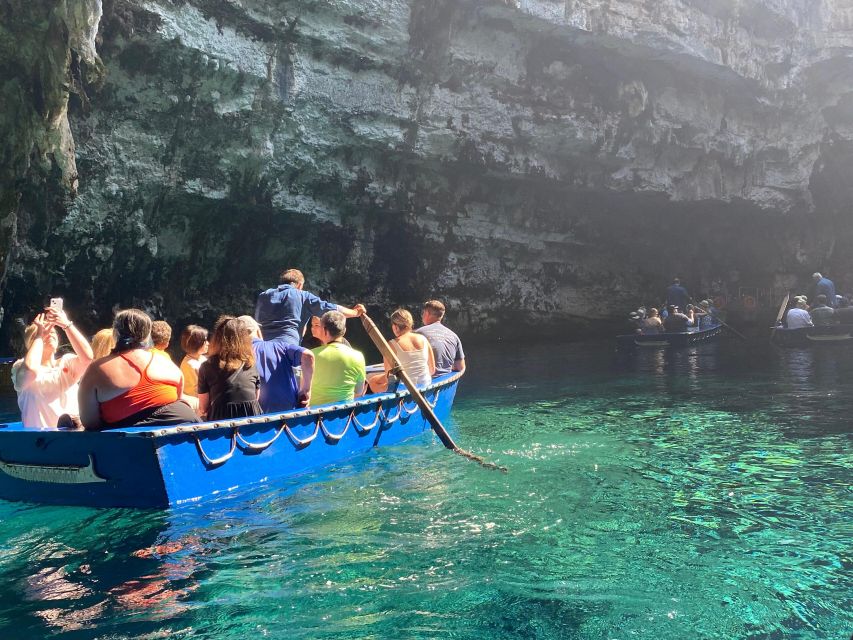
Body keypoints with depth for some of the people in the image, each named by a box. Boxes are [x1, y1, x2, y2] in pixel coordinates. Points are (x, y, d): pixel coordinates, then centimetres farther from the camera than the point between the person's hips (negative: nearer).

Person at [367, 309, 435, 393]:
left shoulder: (392, 345, -11)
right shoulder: (423, 339, 1)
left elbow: (388, 376, -10)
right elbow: (432, 370, 4)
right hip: (426, 385, 5)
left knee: (372, 381, 18)